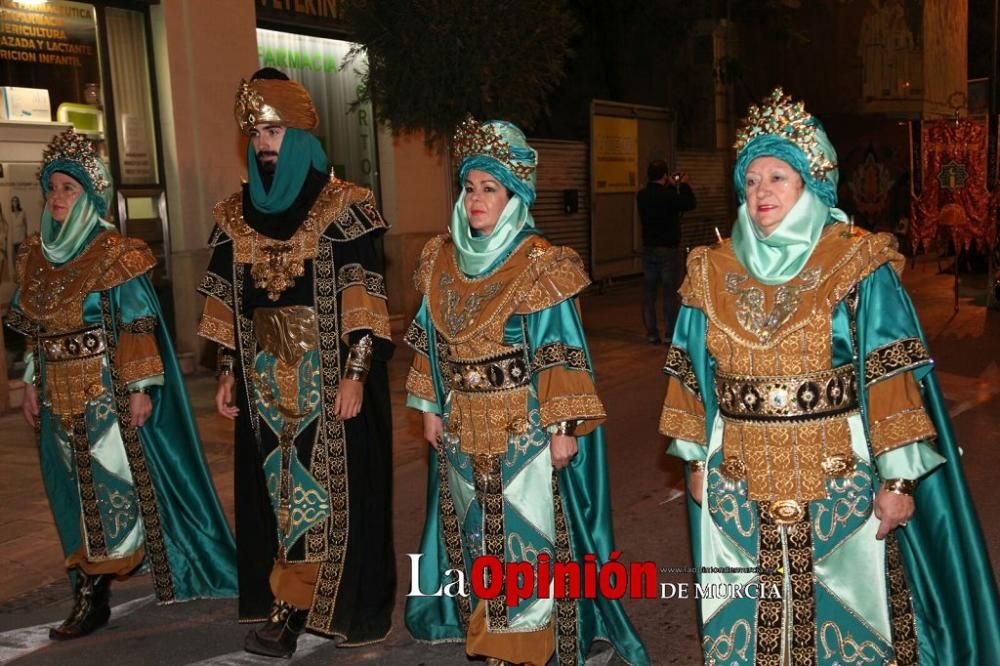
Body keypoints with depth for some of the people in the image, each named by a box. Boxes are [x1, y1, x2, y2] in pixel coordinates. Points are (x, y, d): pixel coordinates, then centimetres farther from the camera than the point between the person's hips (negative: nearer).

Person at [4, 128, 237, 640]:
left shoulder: (115, 253, -9)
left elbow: (137, 326, -11)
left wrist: (140, 388, -15)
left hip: (110, 393, -6)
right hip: (61, 397, 6)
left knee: (118, 482, -1)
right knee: (76, 488, 10)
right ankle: (90, 592, 19)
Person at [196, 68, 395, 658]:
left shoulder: (343, 206, -7)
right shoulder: (237, 213, 8)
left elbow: (364, 299, -11)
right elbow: (229, 302, 13)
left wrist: (355, 374, -17)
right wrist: (229, 374, 11)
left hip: (329, 374, -5)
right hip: (266, 378, 5)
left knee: (333, 484, 2)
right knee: (276, 487, 9)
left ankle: (343, 604, 16)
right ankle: (285, 604, 19)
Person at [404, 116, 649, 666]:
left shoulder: (539, 265, -11)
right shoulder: (442, 260, 5)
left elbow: (560, 351, -12)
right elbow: (432, 342, 12)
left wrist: (564, 427, -15)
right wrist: (430, 407, 11)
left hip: (525, 430, -5)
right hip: (463, 429, 5)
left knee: (528, 535, 1)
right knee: (475, 533, 14)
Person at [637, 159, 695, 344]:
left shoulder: (642, 196, 0)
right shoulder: (669, 195, -18)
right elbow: (690, 204, -4)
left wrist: (671, 187, 20)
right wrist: (683, 185, 8)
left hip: (649, 249, 5)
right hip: (670, 249, -5)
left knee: (649, 291, 10)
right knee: (671, 292, 2)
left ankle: (652, 333, 12)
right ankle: (670, 333, 4)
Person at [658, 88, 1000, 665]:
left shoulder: (859, 266, -6)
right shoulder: (714, 272, 5)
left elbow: (893, 380, -9)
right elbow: (694, 377, 10)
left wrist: (897, 479, -12)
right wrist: (696, 461, 11)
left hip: (838, 485, -3)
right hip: (739, 487, 3)